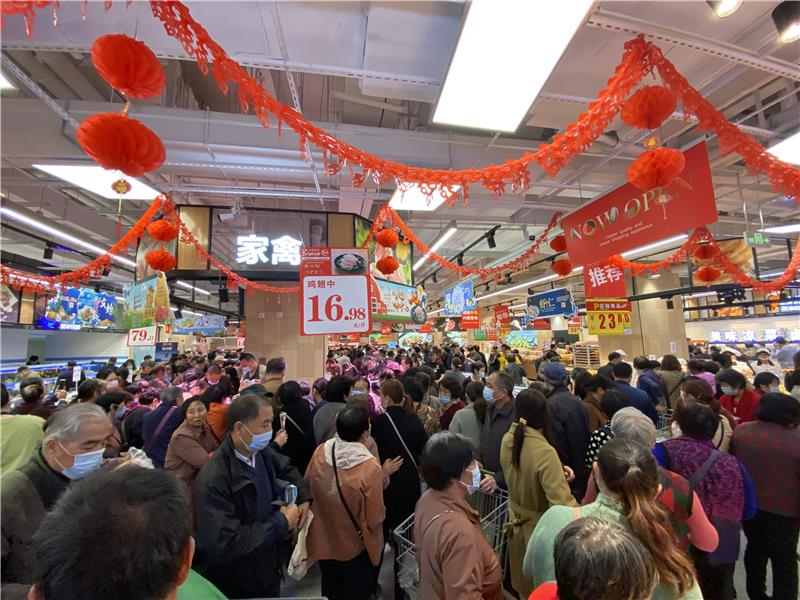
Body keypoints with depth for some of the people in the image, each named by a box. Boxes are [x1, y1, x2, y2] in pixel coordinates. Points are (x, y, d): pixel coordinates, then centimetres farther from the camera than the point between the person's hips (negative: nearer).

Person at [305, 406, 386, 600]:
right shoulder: (370, 467, -34)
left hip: (324, 542, 4)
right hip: (355, 547, -4)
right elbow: (375, 519, -22)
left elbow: (308, 484, 0)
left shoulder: (320, 452, -20)